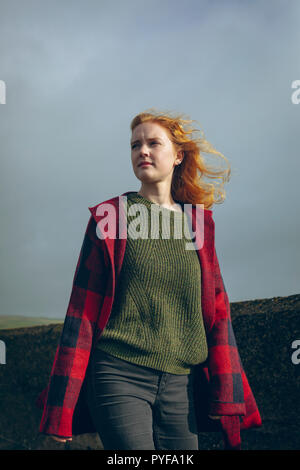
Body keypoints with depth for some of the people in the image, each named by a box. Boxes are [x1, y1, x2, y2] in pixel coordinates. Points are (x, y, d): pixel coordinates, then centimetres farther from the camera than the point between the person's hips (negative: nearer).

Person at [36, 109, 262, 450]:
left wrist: (228, 397, 2)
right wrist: (62, 408, -3)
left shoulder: (197, 222, 10)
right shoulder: (111, 217, 1)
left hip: (181, 384, 3)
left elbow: (216, 310, 8)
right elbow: (82, 312, -1)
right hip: (119, 376, -3)